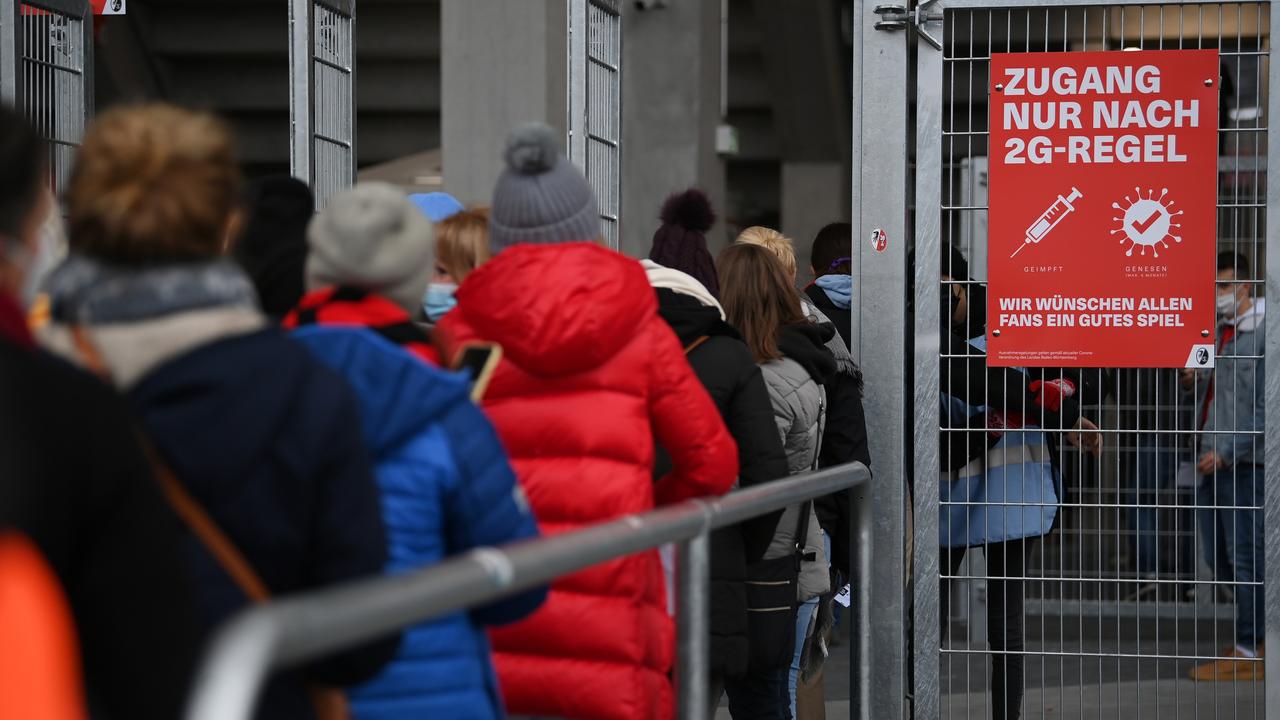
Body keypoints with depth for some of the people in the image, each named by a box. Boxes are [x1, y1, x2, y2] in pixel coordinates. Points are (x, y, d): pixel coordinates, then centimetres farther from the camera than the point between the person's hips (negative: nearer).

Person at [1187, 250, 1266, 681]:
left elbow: (1265, 406, -16)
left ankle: (1249, 654, 1)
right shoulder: (1218, 331, 15)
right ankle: (1251, 641, 21)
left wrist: (1228, 452, -19)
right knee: (1217, 554, 11)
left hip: (1243, 465, -9)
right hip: (1212, 459, 9)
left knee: (1245, 558, -4)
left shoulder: (1263, 332, -11)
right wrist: (1196, 380, 3)